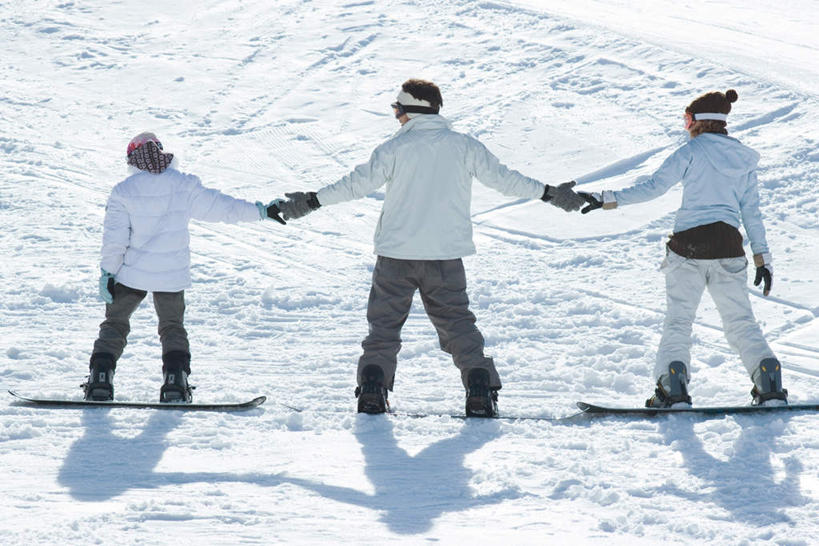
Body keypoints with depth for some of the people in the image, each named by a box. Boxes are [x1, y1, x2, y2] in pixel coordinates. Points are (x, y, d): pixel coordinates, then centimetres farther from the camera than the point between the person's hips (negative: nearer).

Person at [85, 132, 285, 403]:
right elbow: (221, 206, 0)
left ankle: (100, 378, 3)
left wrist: (108, 273, 0)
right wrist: (261, 211, 10)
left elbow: (114, 239, -9)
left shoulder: (124, 191, -9)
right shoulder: (184, 186, -5)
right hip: (173, 276, 1)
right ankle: (175, 382, 3)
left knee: (115, 324, 13)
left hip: (133, 273, -1)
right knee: (173, 327, 17)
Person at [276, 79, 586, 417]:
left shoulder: (396, 148, -4)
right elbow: (503, 178, 3)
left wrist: (312, 201, 0)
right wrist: (550, 194, 12)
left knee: (384, 323, 10)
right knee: (457, 323, 9)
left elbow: (358, 183, -8)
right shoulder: (463, 146, 2)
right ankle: (481, 392, -1)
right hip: (447, 255, 2)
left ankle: (372, 390, 0)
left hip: (397, 253, -2)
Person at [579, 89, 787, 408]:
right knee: (741, 322, 11)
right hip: (729, 249, 4)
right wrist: (762, 258, 17)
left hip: (689, 246, -4)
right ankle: (770, 387, -2)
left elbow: (654, 187, -9)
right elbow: (751, 212, 13)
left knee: (678, 321, 4)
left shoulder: (693, 151, -3)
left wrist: (608, 200, -7)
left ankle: (673, 390, -10)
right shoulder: (744, 160, 12)